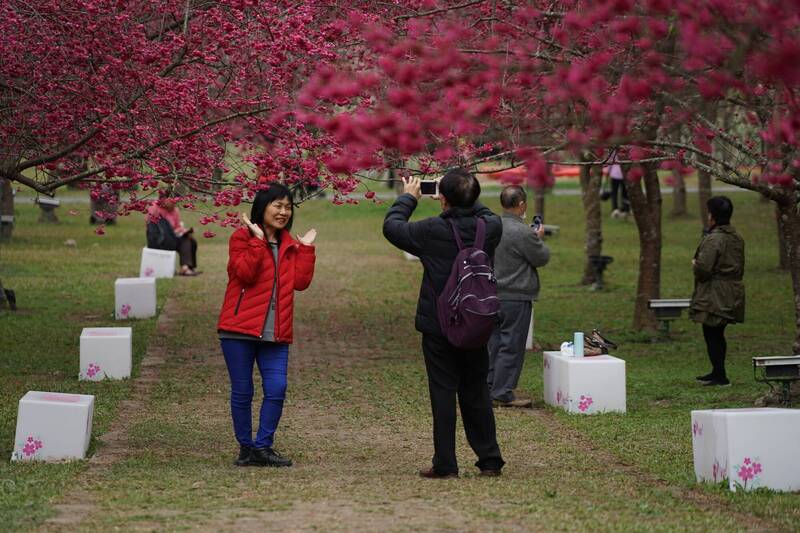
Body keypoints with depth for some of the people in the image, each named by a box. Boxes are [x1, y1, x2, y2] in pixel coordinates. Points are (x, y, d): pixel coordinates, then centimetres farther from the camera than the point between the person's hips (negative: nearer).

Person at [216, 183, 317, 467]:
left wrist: (306, 248, 0)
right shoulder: (242, 237, 0)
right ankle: (246, 448, 13)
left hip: (275, 334, 4)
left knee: (277, 389, -6)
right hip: (240, 329, -4)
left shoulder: (289, 246, 16)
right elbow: (246, 273, -15)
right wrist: (257, 240, -17)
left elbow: (301, 282, 2)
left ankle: (263, 447, 4)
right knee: (242, 391, 2)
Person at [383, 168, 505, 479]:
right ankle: (489, 461, 16)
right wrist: (467, 197, 21)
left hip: (438, 327, -4)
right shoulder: (490, 227, -6)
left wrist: (408, 198, 14)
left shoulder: (432, 231, -16)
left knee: (443, 392, 2)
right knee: (476, 392, 14)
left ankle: (445, 465, 2)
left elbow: (391, 226, -1)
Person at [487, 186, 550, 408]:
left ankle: (489, 388, 19)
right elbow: (542, 258, -10)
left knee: (493, 343, 14)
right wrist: (539, 239, 10)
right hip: (516, 297, -8)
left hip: (493, 295, 8)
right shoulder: (522, 232, -19)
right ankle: (503, 394, 0)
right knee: (511, 346, -2)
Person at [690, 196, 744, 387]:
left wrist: (695, 264, -1)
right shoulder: (737, 239, 9)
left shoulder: (712, 240, -19)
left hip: (714, 296, -9)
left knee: (711, 335, -2)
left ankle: (720, 375, -2)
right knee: (718, 335, 20)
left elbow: (703, 269, -24)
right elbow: (740, 268, 17)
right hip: (732, 294, 9)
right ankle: (717, 372, 28)